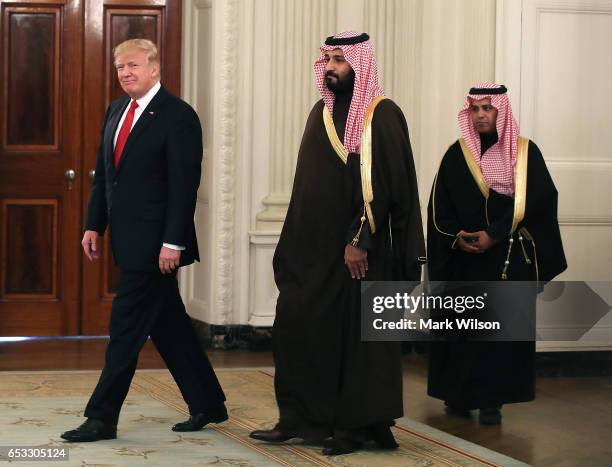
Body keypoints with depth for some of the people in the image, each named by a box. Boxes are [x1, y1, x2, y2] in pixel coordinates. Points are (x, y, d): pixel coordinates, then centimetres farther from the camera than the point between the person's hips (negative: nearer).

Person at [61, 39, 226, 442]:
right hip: (129, 240, 8)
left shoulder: (179, 116, -11)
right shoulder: (116, 111, 12)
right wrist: (94, 226, 11)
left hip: (155, 242, -8)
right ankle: (208, 405, 24)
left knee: (127, 327, -6)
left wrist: (173, 242, -20)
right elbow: (103, 174, 17)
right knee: (168, 324, 14)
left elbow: (185, 185, -16)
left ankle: (102, 418, -1)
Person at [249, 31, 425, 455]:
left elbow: (383, 183, -16)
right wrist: (293, 244, 12)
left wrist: (360, 240, -20)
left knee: (355, 335, -1)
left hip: (356, 249, -7)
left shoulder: (382, 115, -9)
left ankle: (358, 425, 9)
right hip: (313, 245, 7)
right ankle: (298, 420, 13)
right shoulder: (321, 113, 12)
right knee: (296, 328, 5)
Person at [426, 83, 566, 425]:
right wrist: (457, 237, -14)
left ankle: (492, 401, 2)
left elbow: (534, 201, -9)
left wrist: (494, 236, -16)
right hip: (464, 260, 2)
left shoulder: (526, 153, 1)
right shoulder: (457, 154, 6)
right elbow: (440, 206, 3)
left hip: (510, 260, -2)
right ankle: (460, 396, 13)